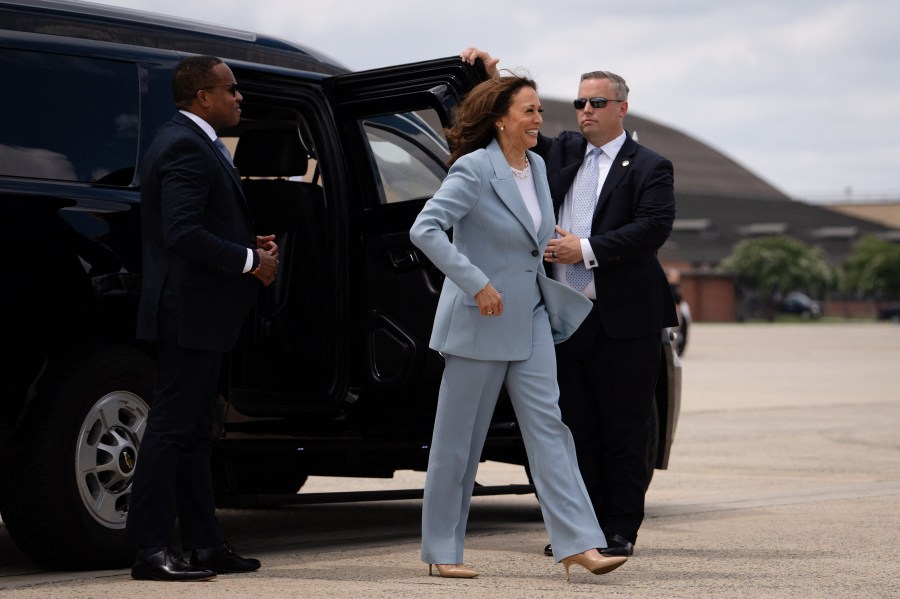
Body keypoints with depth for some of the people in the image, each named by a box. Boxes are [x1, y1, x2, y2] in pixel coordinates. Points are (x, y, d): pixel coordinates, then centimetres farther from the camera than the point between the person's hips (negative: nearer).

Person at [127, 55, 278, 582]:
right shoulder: (186, 147, -16)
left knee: (194, 432, 13)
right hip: (189, 312, -11)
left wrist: (251, 244, 7)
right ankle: (151, 551, -4)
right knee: (172, 429, -7)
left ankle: (205, 546, 19)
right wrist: (250, 260, -17)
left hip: (201, 312, 11)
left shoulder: (195, 143, 17)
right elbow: (184, 233, -25)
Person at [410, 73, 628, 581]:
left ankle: (577, 544, -4)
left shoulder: (537, 166, 9)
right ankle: (442, 552, 13)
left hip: (531, 318, 7)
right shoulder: (474, 170, -15)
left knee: (549, 425, -1)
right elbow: (425, 230, -22)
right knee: (459, 439, 3)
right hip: (481, 321, -7)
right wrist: (477, 283, -23)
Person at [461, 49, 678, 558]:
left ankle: (620, 530, 8)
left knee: (624, 429, 1)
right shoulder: (562, 153, 14)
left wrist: (587, 249, -18)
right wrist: (492, 78, 6)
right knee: (576, 426, 8)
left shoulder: (649, 167, 0)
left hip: (624, 320, -5)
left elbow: (654, 227, -13)